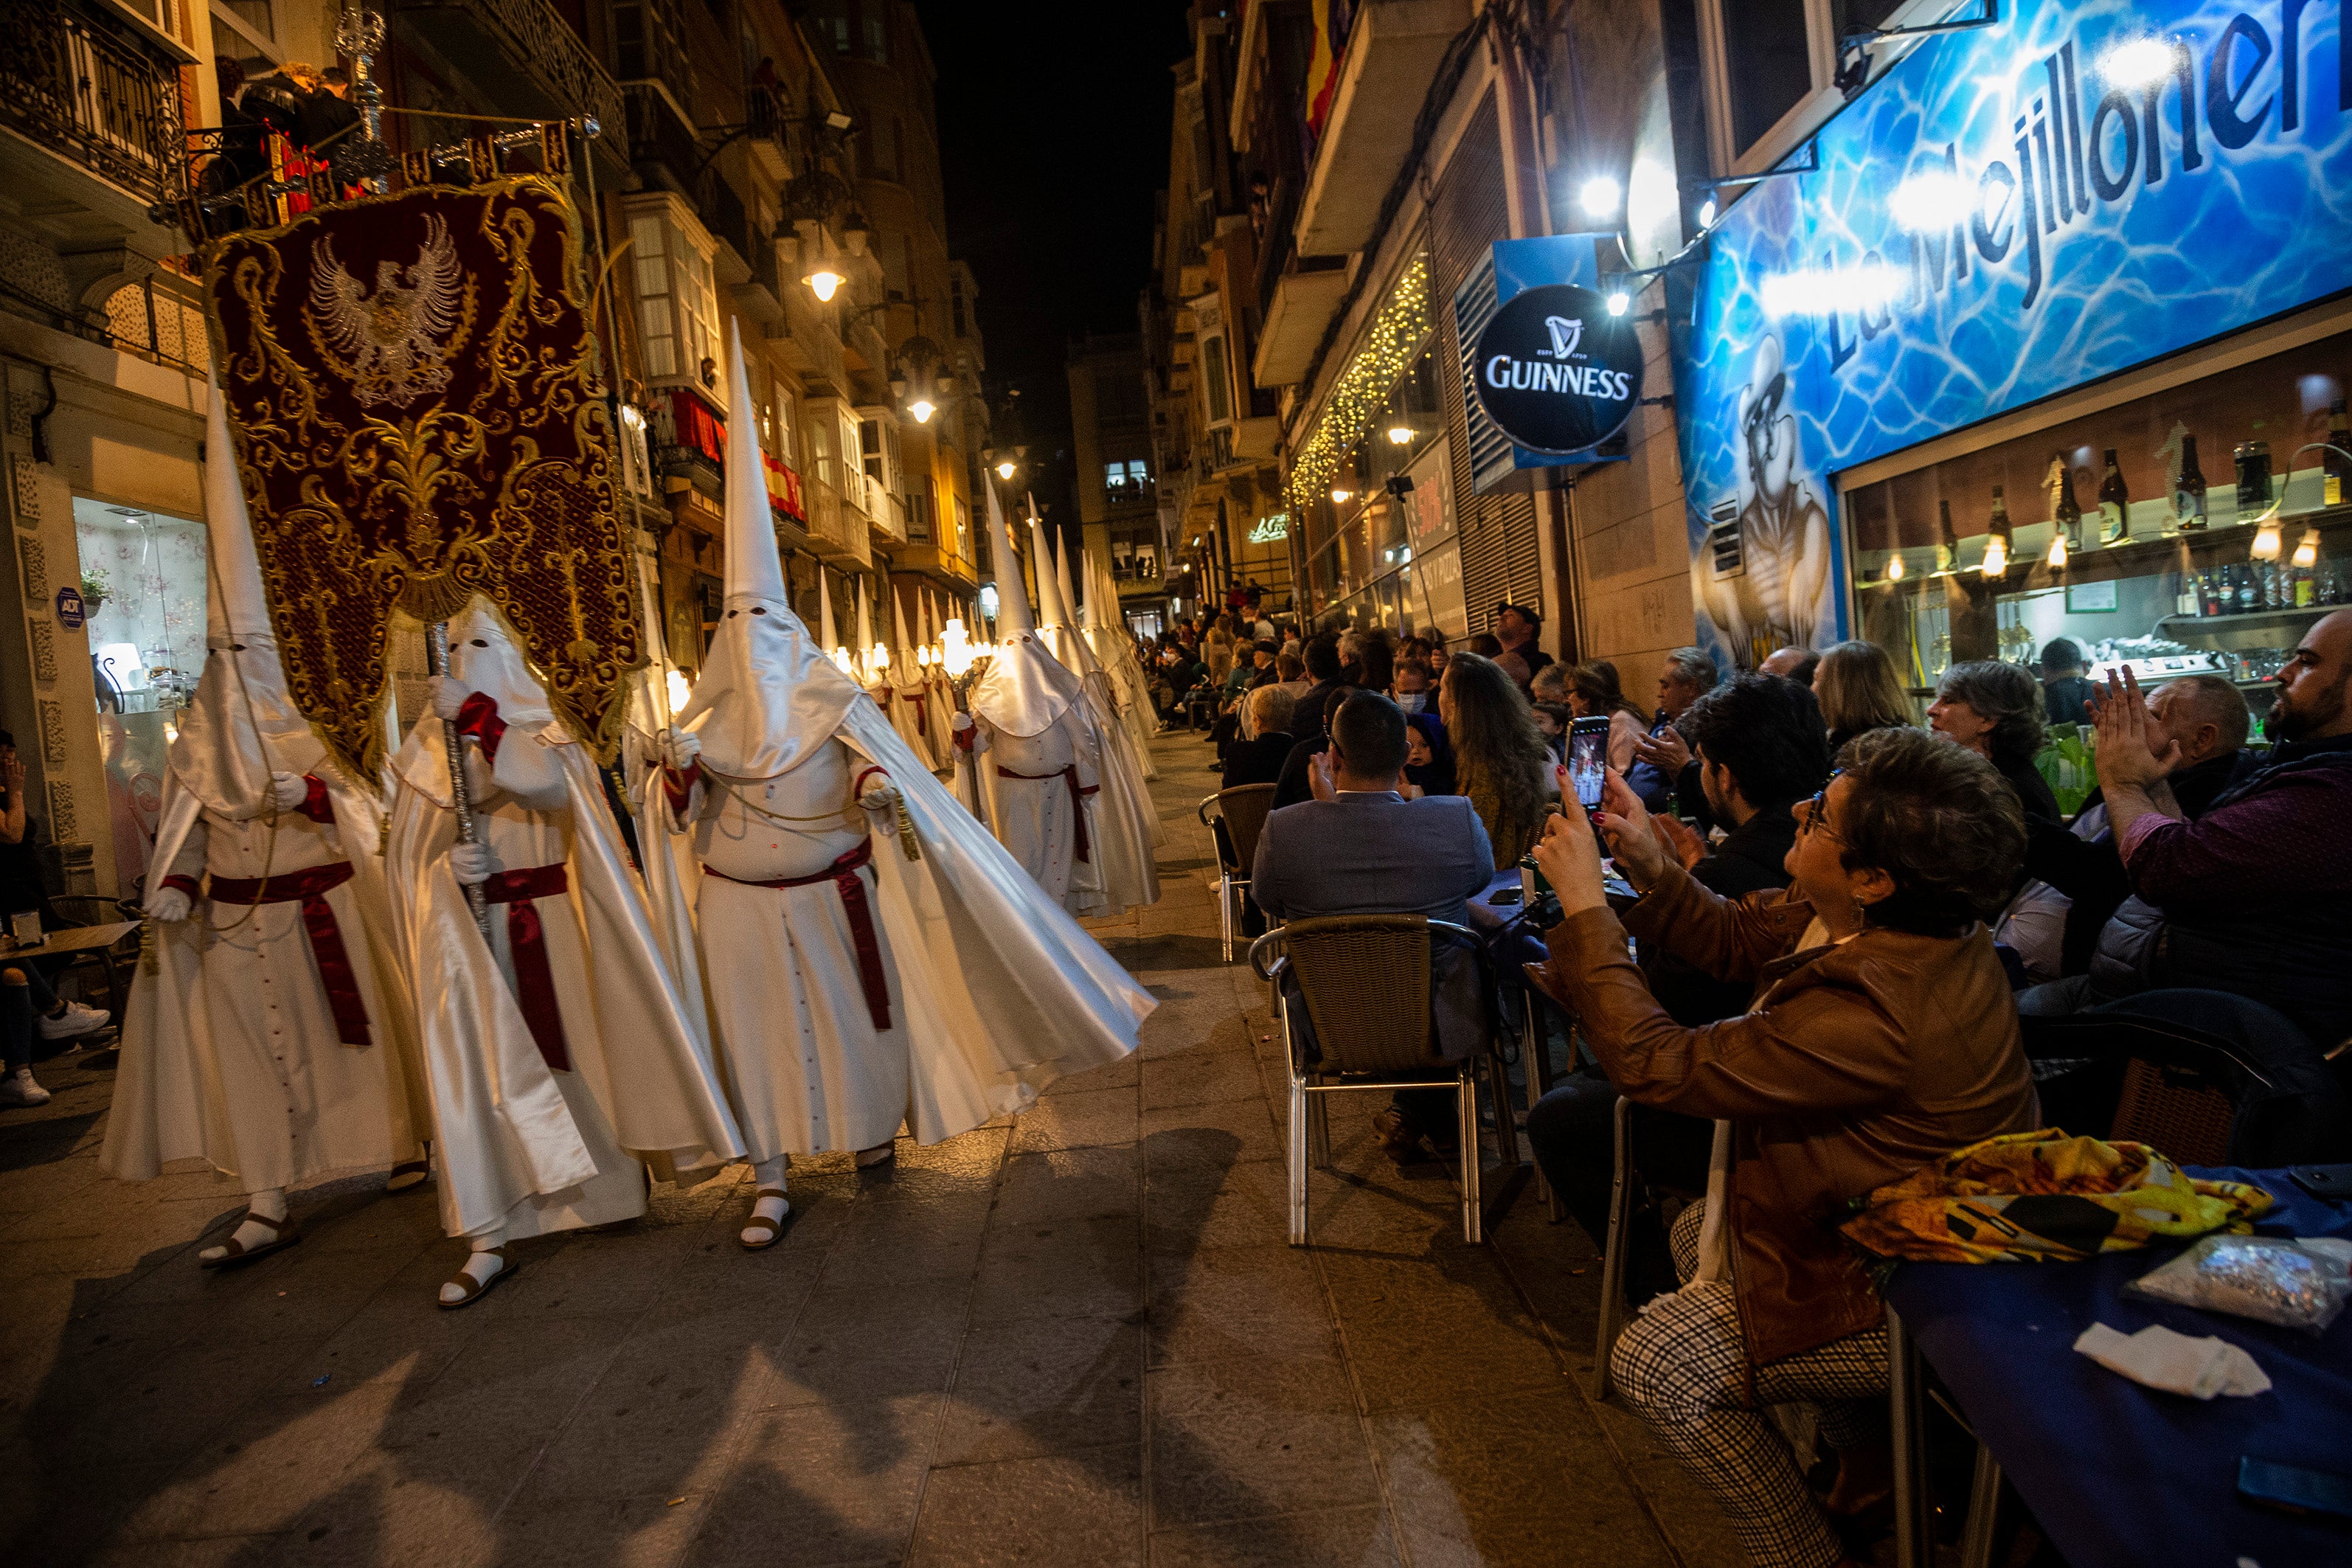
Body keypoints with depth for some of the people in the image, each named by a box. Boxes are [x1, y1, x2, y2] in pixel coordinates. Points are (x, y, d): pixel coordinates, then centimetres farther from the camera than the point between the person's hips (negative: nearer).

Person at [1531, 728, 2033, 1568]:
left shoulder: (1869, 1017, -39)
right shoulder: (1905, 926, -10)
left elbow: (1657, 1065, -31)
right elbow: (1735, 935, 4)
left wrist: (1584, 905, -25)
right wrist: (1648, 864, -11)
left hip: (1919, 1298, -10)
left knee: (1653, 1361, -6)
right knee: (1697, 1231, 24)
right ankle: (1868, 1452, 36)